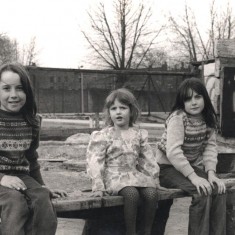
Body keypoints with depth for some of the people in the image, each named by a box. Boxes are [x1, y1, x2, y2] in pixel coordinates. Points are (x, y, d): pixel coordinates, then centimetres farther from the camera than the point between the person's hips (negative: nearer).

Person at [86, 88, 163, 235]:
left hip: (135, 174, 4)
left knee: (152, 193, -23)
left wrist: (154, 179, 8)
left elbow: (148, 159, 15)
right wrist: (98, 187, -13)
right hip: (114, 176, -4)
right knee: (132, 193, -33)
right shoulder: (103, 136, -2)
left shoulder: (139, 134, 10)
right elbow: (95, 161, -6)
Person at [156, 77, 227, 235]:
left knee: (219, 190, -15)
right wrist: (193, 177, -32)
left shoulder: (208, 118, 2)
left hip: (191, 166, 7)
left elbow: (210, 147, -1)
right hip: (168, 167, -6)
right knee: (203, 192, -27)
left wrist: (211, 173, -17)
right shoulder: (178, 118, -19)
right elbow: (173, 152, -28)